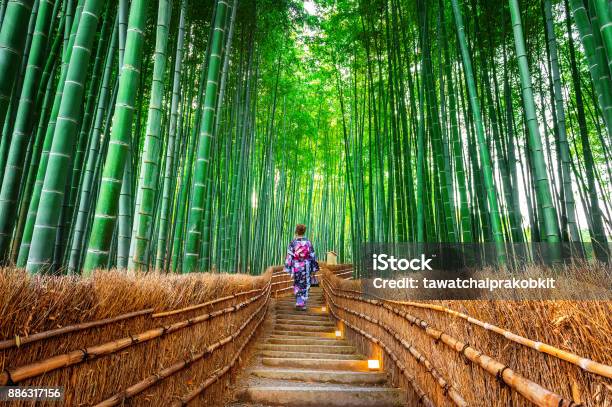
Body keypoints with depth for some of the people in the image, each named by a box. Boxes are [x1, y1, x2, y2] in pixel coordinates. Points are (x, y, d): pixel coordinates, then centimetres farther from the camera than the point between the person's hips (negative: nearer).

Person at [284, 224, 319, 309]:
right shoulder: (308, 242, -3)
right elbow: (312, 256, -1)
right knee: (305, 285, 10)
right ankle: (302, 303, 8)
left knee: (297, 285, 18)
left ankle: (299, 302, 16)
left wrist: (288, 268, -3)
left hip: (296, 267, 0)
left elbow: (289, 256, -9)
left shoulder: (293, 243, -8)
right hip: (306, 267, 0)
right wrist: (314, 268, 6)